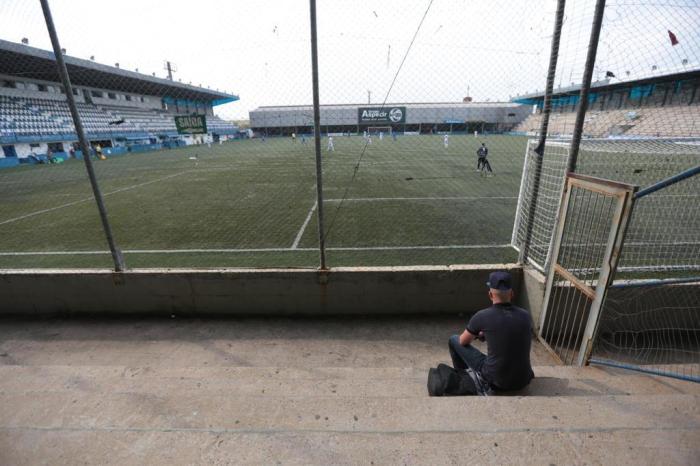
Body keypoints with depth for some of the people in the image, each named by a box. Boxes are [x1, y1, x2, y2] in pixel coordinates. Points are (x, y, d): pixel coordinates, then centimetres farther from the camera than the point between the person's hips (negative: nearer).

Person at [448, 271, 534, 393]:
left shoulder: (482, 316, -15)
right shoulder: (525, 315, -4)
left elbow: (463, 341, 3)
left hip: (495, 381, -4)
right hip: (523, 381, 4)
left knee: (454, 340, 11)